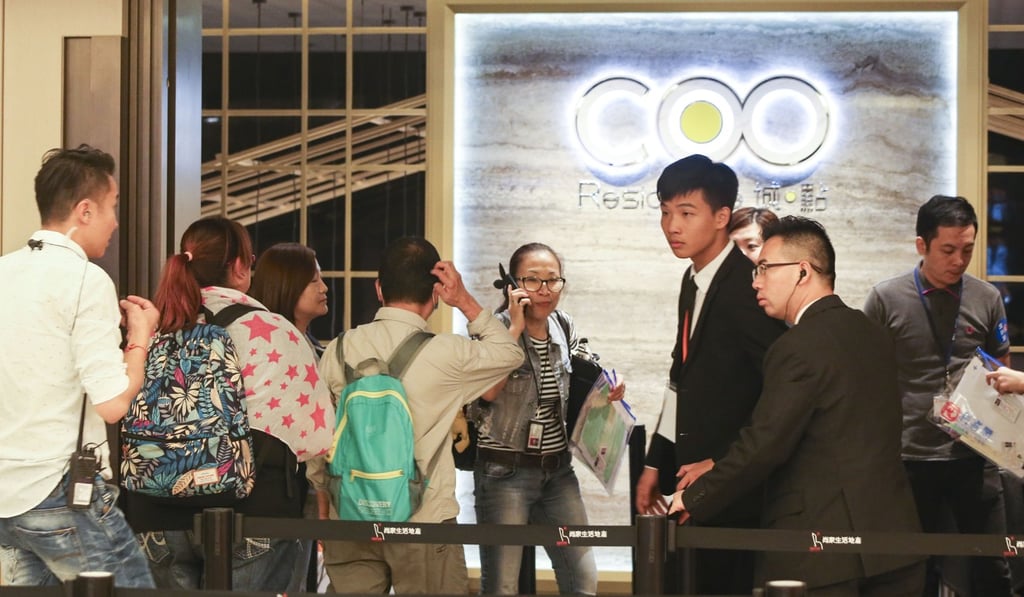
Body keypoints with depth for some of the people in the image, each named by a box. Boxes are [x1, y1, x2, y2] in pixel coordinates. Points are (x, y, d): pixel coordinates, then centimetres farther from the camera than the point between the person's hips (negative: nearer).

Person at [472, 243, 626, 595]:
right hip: (505, 472, -5)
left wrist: (605, 393, 1)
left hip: (558, 470, 5)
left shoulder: (564, 328, 6)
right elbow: (488, 390, -29)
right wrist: (516, 326, -25)